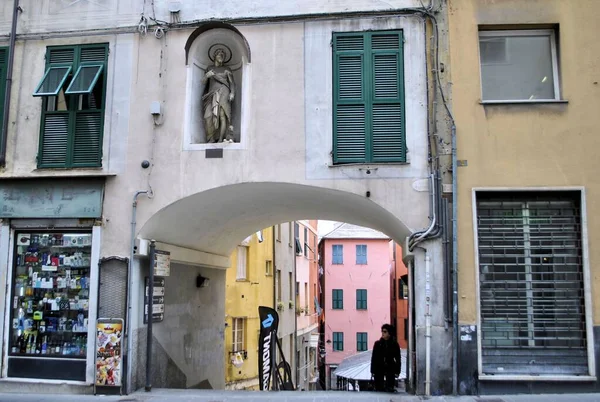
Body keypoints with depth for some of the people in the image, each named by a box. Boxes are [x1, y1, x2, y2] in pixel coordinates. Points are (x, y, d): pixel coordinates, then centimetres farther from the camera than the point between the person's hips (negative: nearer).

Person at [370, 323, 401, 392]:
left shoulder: (394, 345, 2)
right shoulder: (377, 344, 4)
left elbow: (398, 359, 3)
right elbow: (373, 358, 5)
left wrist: (397, 371, -3)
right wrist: (373, 371, 0)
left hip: (390, 369, -1)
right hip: (379, 368, 1)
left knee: (390, 389, -1)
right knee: (378, 389, 2)